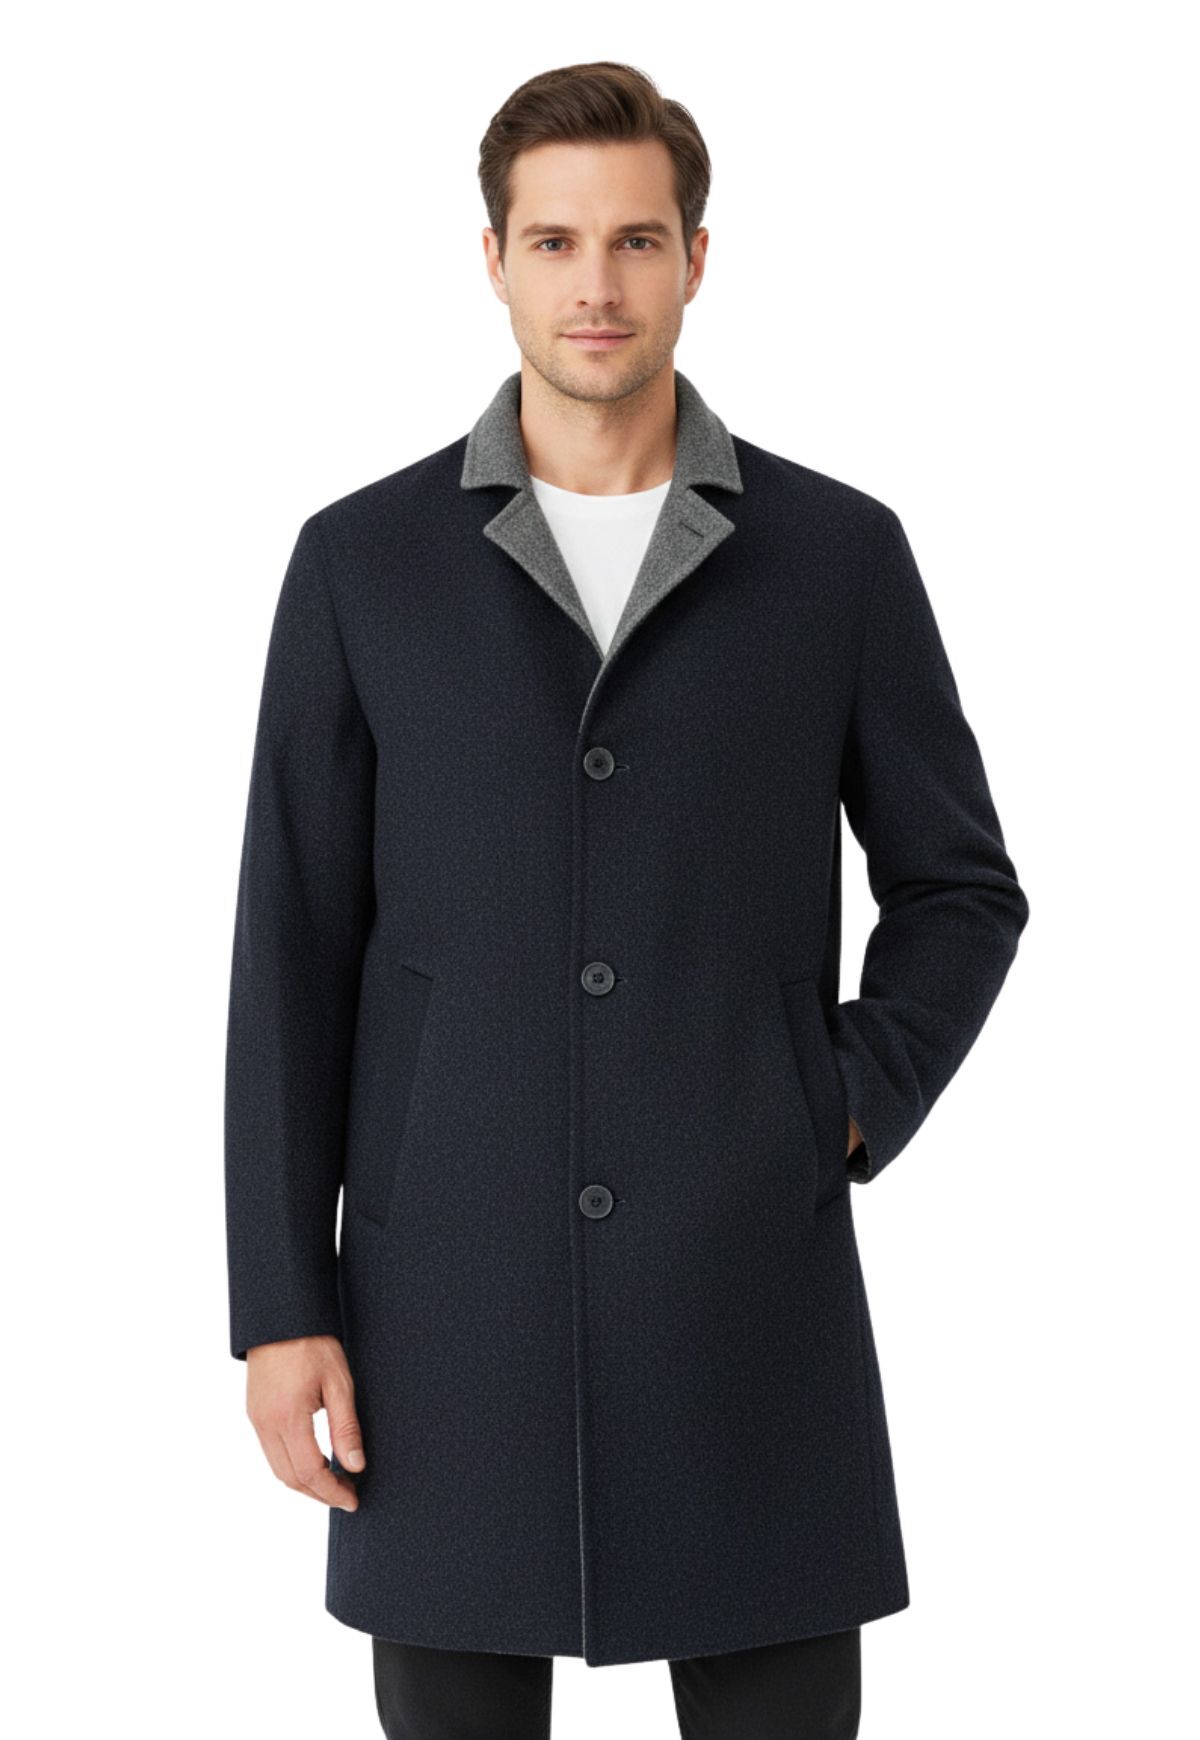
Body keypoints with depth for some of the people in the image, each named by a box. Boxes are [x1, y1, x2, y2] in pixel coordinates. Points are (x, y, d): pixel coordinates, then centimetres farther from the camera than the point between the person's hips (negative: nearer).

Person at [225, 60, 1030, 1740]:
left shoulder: (840, 552, 3)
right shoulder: (362, 561, 2)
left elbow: (961, 890, 12)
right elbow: (293, 953, 2)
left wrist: (849, 1114, -4)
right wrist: (281, 1306, -3)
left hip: (749, 1291, 0)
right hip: (452, 1289, 0)